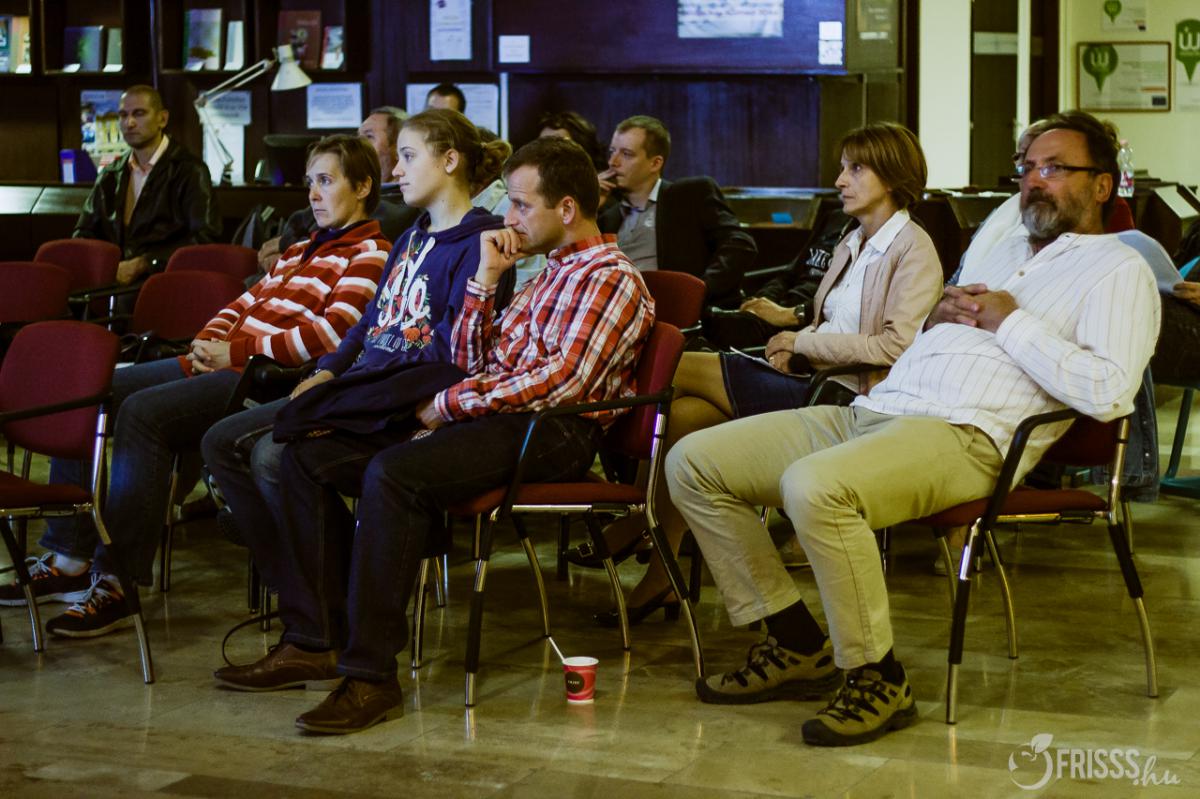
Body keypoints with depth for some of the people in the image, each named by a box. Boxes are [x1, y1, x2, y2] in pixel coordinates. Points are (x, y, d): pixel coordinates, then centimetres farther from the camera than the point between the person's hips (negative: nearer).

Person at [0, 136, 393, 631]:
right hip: (224, 362, 10)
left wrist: (240, 351, -15)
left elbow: (331, 334, -17)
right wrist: (208, 341, 4)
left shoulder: (370, 254, -2)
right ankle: (68, 556, -2)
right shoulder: (301, 251, 29)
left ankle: (113, 585, -28)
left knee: (144, 410, -30)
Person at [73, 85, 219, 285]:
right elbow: (84, 232, 22)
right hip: (113, 279, 5)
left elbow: (205, 238, -9)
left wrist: (141, 265, -16)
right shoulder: (111, 175, 20)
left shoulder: (189, 171, 1)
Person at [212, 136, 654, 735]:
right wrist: (485, 278, 11)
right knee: (308, 456, -1)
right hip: (486, 416, 10)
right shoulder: (547, 274, 27)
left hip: (554, 432, -10)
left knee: (394, 473, -35)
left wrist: (449, 404, -13)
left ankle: (372, 675, -32)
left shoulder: (613, 280, -3)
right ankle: (315, 641, -2)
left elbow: (561, 381, -18)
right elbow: (470, 362, 22)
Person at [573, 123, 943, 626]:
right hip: (815, 384, 8)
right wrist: (796, 348, -2)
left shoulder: (914, 249, -6)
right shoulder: (854, 243, 21)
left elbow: (897, 344, -17)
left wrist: (804, 342, -11)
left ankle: (633, 524, 0)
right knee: (684, 411, -16)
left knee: (675, 369, -14)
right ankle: (661, 578, -11)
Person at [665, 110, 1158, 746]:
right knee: (693, 462, -2)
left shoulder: (1117, 269, 5)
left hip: (963, 433, -9)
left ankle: (879, 679, -20)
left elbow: (1108, 393, -14)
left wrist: (1010, 322, -7)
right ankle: (799, 646, 2)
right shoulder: (1004, 251, 30)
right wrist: (941, 315, 11)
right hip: (873, 409, 9)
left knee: (813, 486, -38)